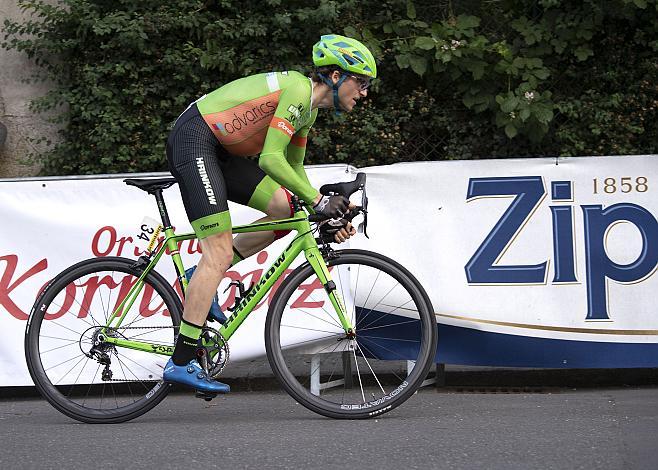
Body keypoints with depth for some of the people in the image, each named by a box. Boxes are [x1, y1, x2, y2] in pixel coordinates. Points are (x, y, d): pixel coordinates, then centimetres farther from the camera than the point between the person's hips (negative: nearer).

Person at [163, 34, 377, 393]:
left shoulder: (309, 108, 13)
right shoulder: (298, 90, -17)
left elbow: (294, 170, 19)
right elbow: (270, 159, -25)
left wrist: (329, 214, 8)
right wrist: (319, 200, -20)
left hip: (219, 150, 10)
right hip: (193, 140, -10)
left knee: (286, 209, 3)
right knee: (219, 251, -14)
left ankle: (203, 282, 9)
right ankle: (181, 363, -16)